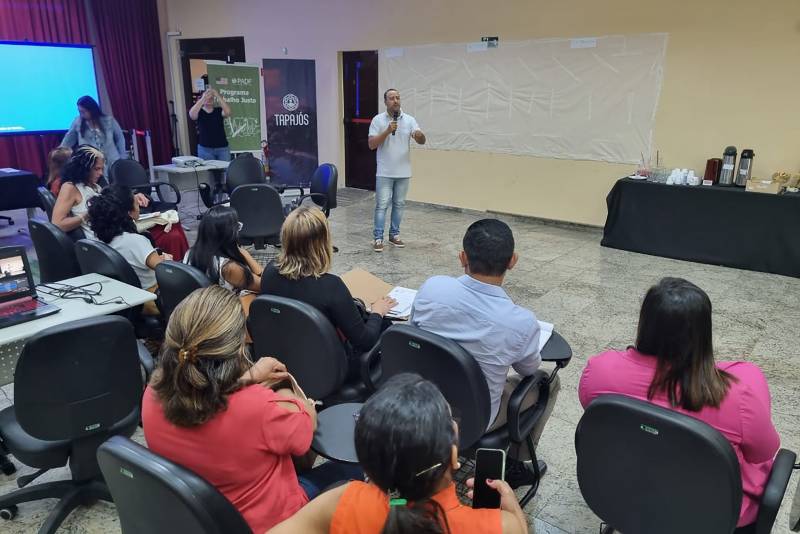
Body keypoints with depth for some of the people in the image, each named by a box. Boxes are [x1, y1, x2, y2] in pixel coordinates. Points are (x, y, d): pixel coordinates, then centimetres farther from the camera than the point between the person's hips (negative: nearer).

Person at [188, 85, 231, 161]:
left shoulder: (219, 110, 6)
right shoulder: (199, 112, 4)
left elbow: (228, 112, -15)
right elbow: (192, 114, -19)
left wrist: (218, 96, -21)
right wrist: (203, 98, -23)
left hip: (222, 148, 1)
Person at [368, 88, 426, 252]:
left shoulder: (409, 120, 1)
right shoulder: (378, 120, -4)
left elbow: (422, 141, -8)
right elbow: (371, 145, -10)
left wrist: (419, 135, -32)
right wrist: (387, 131, -22)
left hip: (403, 172, 3)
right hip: (384, 172, -3)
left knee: (399, 204, 10)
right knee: (382, 205, -3)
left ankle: (394, 235, 21)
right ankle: (378, 238, 1)